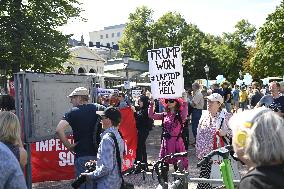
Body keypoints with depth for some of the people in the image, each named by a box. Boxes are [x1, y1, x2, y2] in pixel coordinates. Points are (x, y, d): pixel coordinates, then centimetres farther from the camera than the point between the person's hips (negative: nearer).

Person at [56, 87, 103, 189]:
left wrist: (68, 146, -9)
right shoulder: (97, 109, 6)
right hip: (99, 154, 5)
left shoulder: (73, 112, -7)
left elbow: (59, 129, -20)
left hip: (83, 155, -5)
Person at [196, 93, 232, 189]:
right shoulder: (204, 115, 8)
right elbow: (199, 133, 13)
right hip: (206, 154, 4)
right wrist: (198, 150, 12)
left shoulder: (226, 116, -6)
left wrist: (224, 133, -21)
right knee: (204, 177, 8)